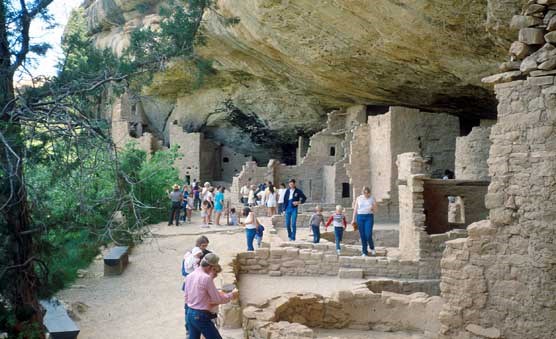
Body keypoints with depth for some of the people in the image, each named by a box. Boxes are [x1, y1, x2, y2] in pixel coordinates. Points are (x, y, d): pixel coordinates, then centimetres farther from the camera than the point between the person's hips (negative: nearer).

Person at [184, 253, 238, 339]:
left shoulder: (189, 276, 6)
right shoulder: (206, 278, -18)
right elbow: (218, 299, -12)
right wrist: (231, 295, 4)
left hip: (189, 313, 8)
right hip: (201, 316, -8)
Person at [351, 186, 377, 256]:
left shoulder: (372, 199, 2)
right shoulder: (358, 198, 5)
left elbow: (375, 211, 3)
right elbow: (355, 209, 6)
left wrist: (372, 208, -19)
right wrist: (354, 219, 0)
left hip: (369, 217, -1)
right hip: (360, 217, 2)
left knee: (368, 235, -14)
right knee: (362, 235, 1)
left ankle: (372, 247, 14)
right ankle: (364, 252, 10)